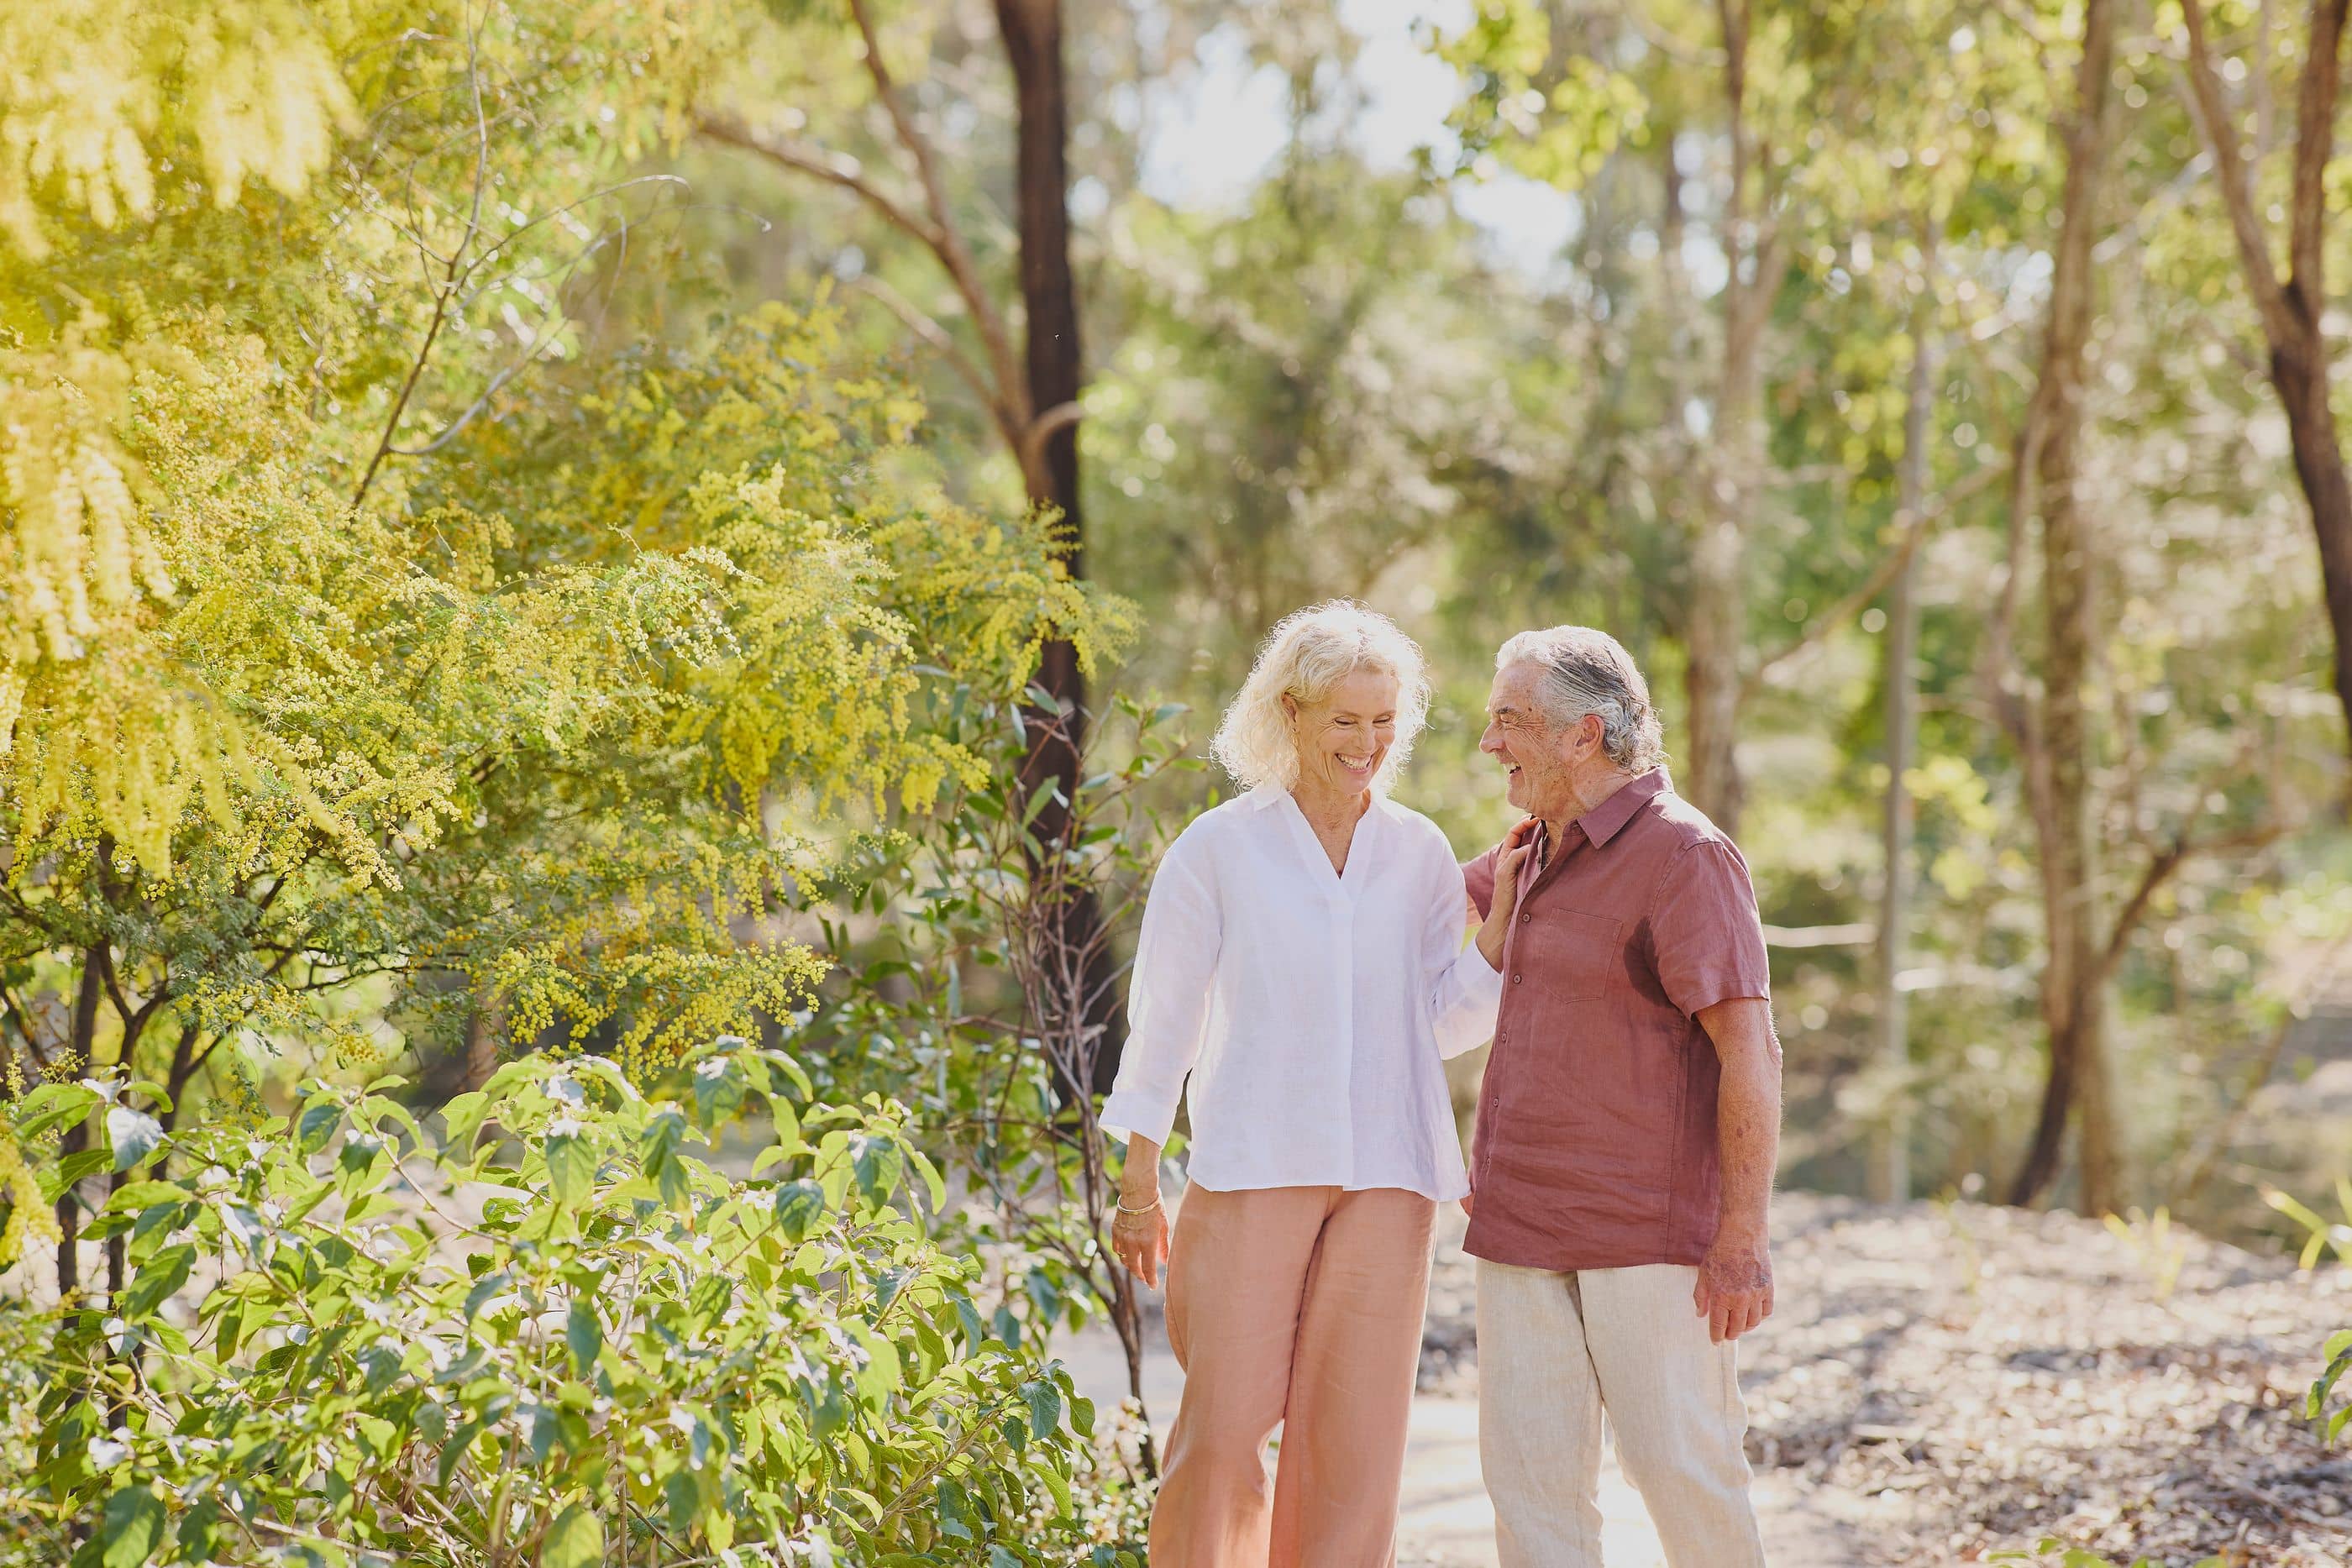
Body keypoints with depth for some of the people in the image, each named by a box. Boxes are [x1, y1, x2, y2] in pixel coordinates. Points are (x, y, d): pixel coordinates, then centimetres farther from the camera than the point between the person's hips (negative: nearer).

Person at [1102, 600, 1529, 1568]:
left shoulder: (1420, 854, 9)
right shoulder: (1220, 850, 1)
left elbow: (1449, 1024, 9)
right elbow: (1163, 1019, 5)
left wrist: (1507, 911, -3)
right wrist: (1140, 1181, 4)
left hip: (1386, 1177, 3)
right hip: (1254, 1165, -3)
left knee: (1355, 1433, 2)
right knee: (1223, 1425, -8)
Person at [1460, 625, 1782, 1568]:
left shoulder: (1681, 855, -11)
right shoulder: (1532, 852, 14)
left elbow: (1750, 1052, -15)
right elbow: (1443, 895, 41)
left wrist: (1744, 1240, -18)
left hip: (1648, 1233, -7)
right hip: (1521, 1228, 7)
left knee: (1679, 1463, -4)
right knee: (1528, 1471, 4)